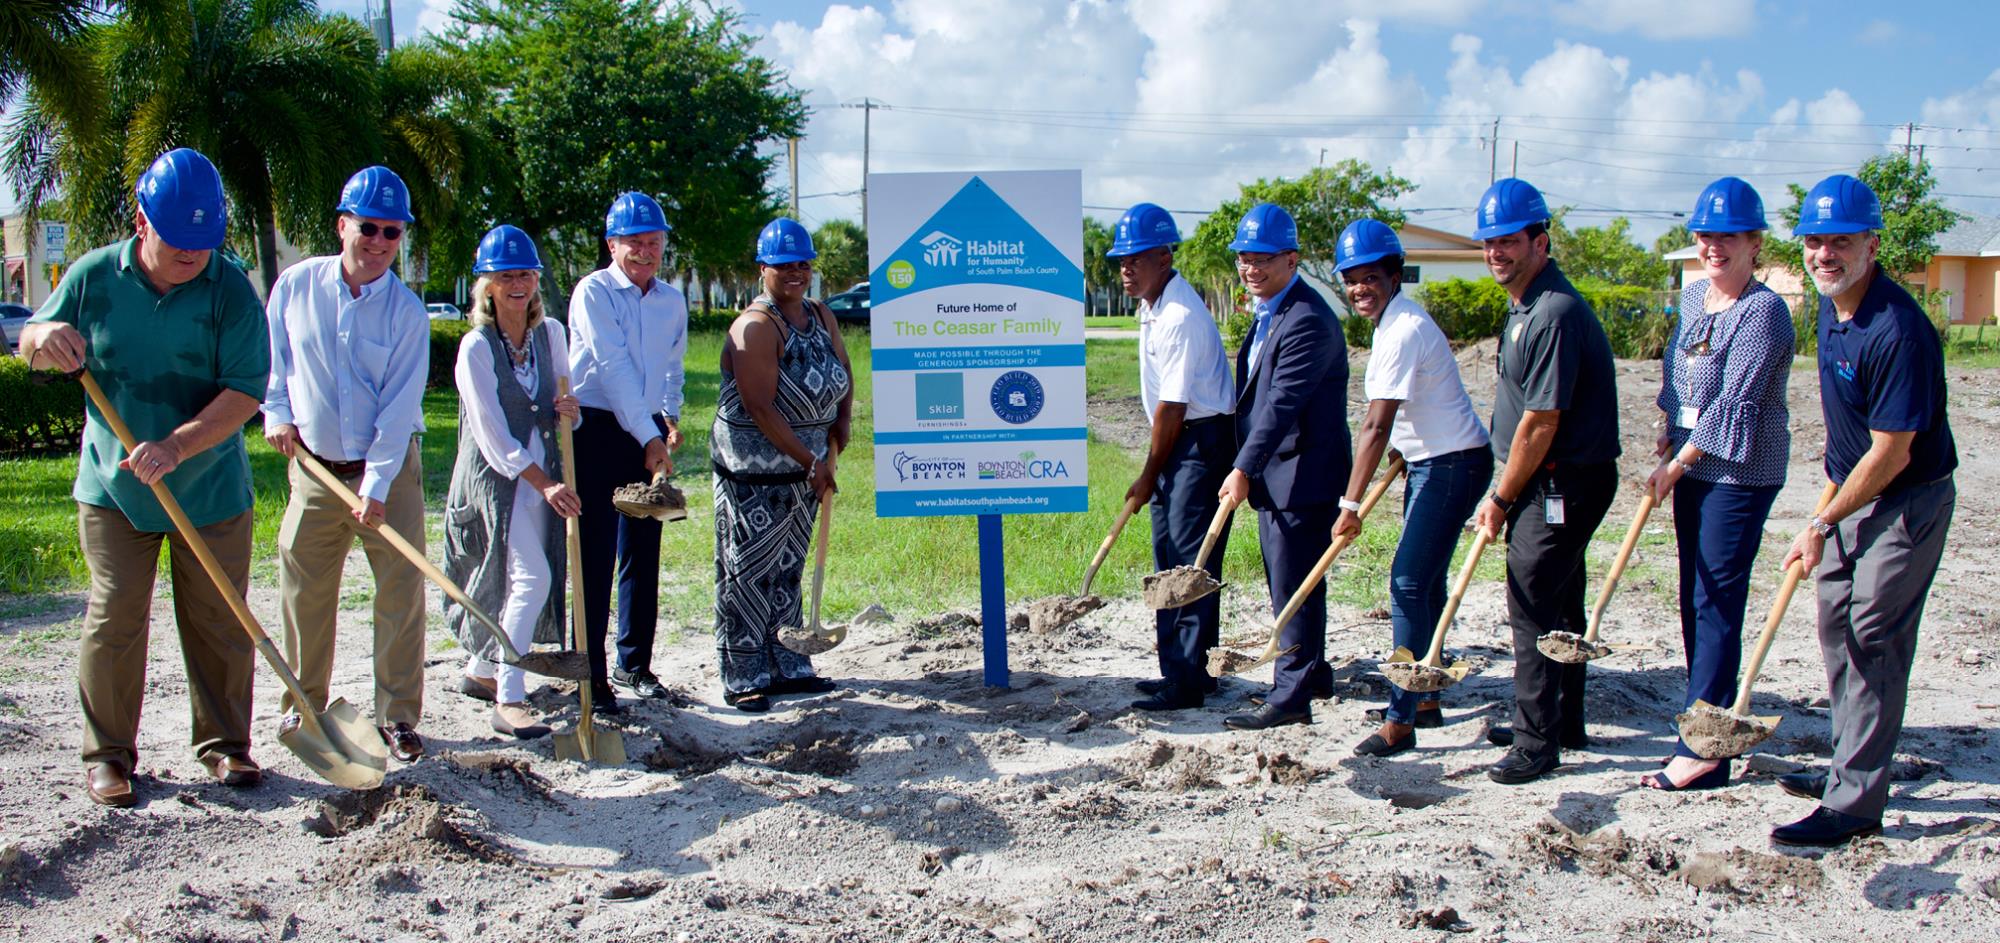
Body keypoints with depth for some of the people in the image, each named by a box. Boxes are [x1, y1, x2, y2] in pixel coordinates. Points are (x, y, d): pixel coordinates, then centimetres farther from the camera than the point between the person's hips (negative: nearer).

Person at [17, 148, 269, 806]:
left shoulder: (231, 290, -9)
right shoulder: (94, 276, -2)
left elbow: (246, 390, -15)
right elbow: (29, 346, 9)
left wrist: (177, 446, -27)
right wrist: (45, 339, -17)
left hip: (210, 488, -1)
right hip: (112, 486, 1)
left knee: (219, 621, 6)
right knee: (114, 618, 2)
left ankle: (224, 743, 21)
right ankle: (108, 753, 15)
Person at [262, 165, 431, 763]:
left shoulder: (407, 311, -9)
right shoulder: (296, 285, -3)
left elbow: (400, 405, -12)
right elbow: (272, 357, 12)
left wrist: (376, 486, -17)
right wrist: (277, 414, -1)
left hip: (390, 470, -2)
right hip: (313, 466, 2)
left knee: (401, 591, -2)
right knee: (304, 593, 8)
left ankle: (398, 715, 9)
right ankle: (303, 706, 25)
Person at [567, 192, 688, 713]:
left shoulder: (673, 300, 11)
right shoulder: (593, 292, -7)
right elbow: (614, 366, -15)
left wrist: (670, 417, 12)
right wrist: (648, 437, -19)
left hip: (649, 433, 6)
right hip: (597, 430, -5)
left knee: (644, 553, 9)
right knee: (595, 557, -5)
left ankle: (634, 665, 21)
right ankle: (591, 677, 1)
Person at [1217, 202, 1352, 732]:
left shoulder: (1307, 320, -20)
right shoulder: (1267, 314, 13)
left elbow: (1282, 403, -27)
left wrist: (1244, 469, -30)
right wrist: (1245, 469, 18)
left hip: (1303, 476, -10)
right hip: (1272, 473, 10)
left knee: (1293, 585, -4)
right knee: (1285, 583, 19)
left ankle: (1291, 696, 4)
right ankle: (1314, 674, 34)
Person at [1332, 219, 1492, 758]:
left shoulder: (1402, 330, -21)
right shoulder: (1394, 321, 10)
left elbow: (1377, 427, -25)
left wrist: (1350, 505, -25)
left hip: (1453, 465, -10)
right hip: (1431, 461, 10)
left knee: (1409, 582, -11)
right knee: (1425, 582, 16)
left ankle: (1401, 722, -8)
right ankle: (1425, 701, 27)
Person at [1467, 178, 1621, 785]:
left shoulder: (1554, 313, -21)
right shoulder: (1526, 306, 13)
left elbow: (1540, 423, -21)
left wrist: (1502, 498, -12)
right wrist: (1506, 493, 15)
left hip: (1564, 483, -10)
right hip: (1554, 483, 10)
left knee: (1534, 608, -6)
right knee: (1557, 604, 18)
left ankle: (1537, 744, 2)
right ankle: (1563, 723, 31)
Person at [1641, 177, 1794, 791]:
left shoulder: (1763, 311, -15)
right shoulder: (1692, 296, 10)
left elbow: (1735, 405, -19)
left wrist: (1675, 466, -14)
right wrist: (1670, 439, 7)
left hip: (1740, 474, -8)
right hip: (1693, 465, 8)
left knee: (1716, 603, -8)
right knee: (1694, 598, 12)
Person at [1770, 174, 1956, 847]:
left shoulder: (1896, 330, -27)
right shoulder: (1831, 304, 3)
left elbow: (1891, 453, -25)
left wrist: (1822, 525, -20)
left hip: (1908, 502, -9)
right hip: (1856, 489, 10)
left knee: (1873, 641, -8)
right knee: (1837, 628, 16)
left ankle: (1855, 803, -1)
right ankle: (1852, 768, 30)